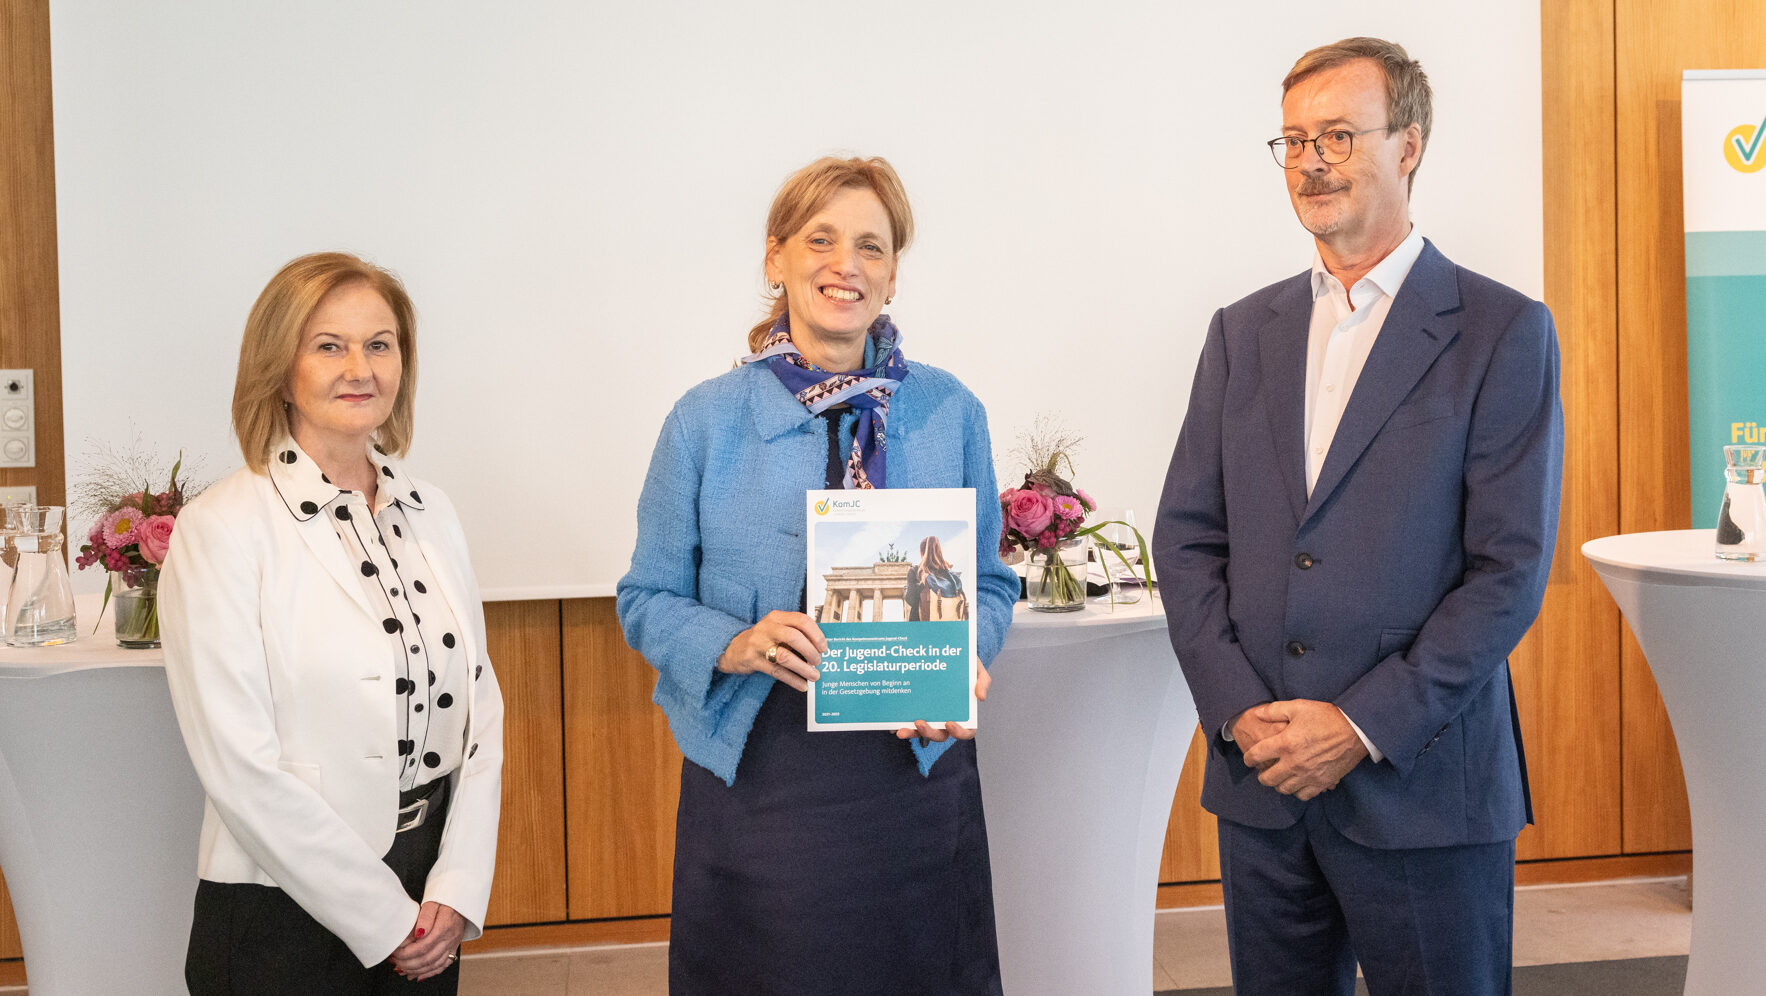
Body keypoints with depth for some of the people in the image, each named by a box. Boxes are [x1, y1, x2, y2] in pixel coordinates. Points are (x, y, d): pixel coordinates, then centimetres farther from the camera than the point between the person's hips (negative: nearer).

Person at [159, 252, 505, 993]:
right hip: (286, 917, -5)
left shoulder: (430, 515, 6)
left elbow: (478, 703, 5)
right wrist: (383, 917, -13)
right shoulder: (221, 529, -11)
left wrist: (456, 889, -6)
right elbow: (238, 764, -16)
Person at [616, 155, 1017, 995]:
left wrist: (962, 658, -11)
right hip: (757, 781, -1)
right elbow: (648, 601, 3)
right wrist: (736, 645, -16)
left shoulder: (948, 413, 3)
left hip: (912, 773, 1)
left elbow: (987, 581, 10)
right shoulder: (706, 422, -1)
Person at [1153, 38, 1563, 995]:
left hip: (1422, 787, -4)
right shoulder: (1243, 332, 11)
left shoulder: (1503, 332, -3)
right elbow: (1186, 536, 7)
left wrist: (1363, 726, -14)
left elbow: (1509, 568, -9)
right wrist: (1239, 709, -6)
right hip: (1261, 778, 4)